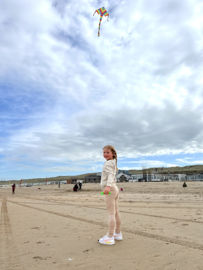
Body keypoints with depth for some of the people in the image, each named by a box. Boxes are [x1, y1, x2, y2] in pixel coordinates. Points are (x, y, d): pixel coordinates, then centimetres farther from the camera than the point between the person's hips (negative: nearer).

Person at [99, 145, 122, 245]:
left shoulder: (108, 163, -12)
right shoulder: (113, 162, 17)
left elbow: (111, 175, -27)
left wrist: (108, 186, -41)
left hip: (110, 189, -10)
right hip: (114, 188, 10)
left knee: (111, 213, -6)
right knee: (116, 212, 16)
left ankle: (110, 237, 1)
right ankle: (118, 233, 28)